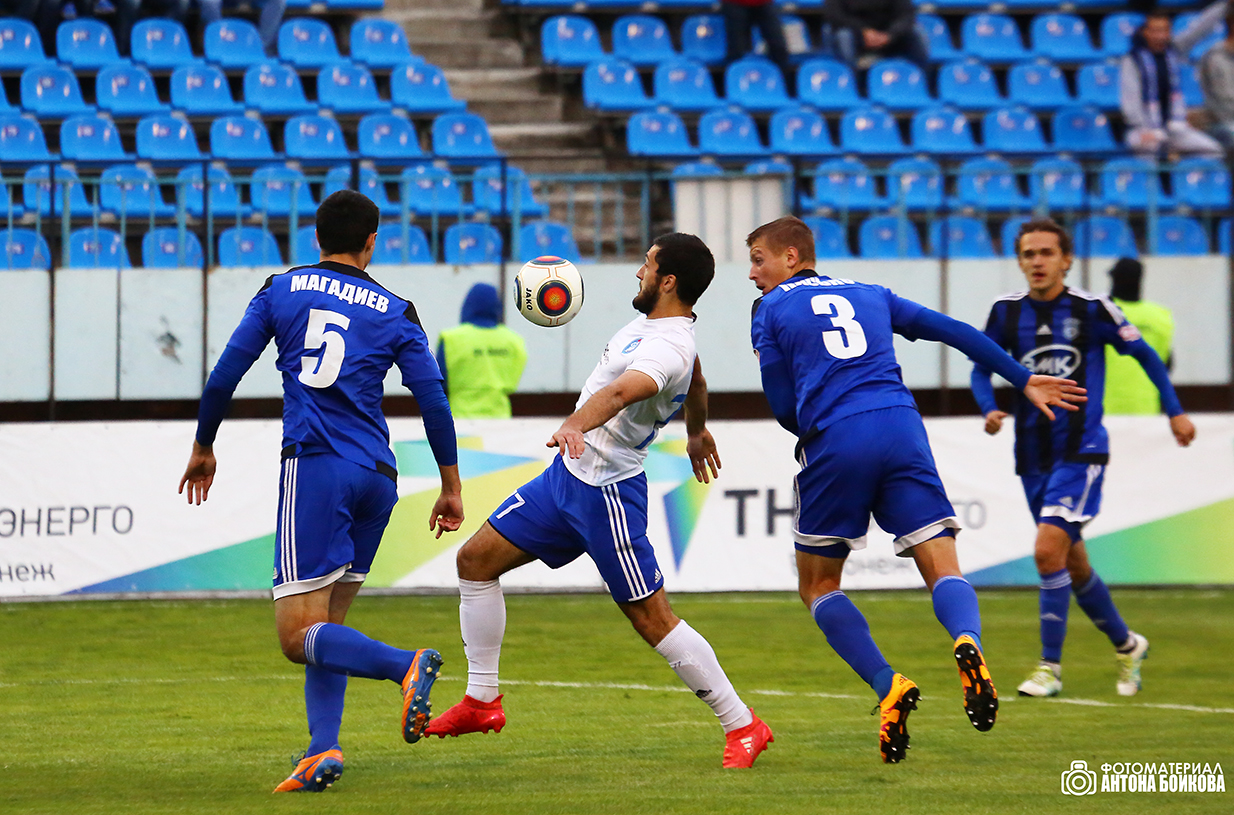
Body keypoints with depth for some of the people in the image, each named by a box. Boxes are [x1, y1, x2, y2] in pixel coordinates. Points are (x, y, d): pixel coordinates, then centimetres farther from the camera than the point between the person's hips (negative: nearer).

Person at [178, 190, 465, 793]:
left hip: (314, 466, -4)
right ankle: (323, 751, -5)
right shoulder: (395, 312, 11)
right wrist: (451, 488, 13)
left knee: (299, 637, -8)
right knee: (326, 626, 13)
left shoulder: (281, 290, 9)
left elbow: (223, 377, 7)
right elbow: (433, 401, 6)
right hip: (377, 475, 4)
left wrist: (203, 448, 21)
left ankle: (407, 665, -31)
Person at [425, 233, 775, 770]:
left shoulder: (665, 349, -24)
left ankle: (742, 726, 2)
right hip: (567, 478, 10)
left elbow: (622, 390, -45)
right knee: (476, 560, 9)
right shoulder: (661, 325, 8)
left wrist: (575, 425, -63)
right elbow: (695, 381, 30)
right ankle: (481, 701, 15)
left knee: (652, 618, -8)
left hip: (606, 491, -10)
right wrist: (697, 431, 49)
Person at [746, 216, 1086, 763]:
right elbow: (955, 332, 25)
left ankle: (888, 687, -8)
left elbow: (782, 405, 8)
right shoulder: (870, 296, 25)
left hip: (834, 443, -3)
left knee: (818, 583, 12)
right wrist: (1022, 379, 32)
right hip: (902, 430, 3)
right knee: (941, 567, -2)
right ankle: (968, 642, -37)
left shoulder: (771, 310, 13)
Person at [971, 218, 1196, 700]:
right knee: (1073, 564, 13)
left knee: (1049, 550, -20)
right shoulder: (1007, 312, 1)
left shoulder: (1092, 310, -7)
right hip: (1032, 455, 5)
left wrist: (1174, 411, 7)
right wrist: (989, 410, -8)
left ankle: (1050, 667, -14)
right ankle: (1127, 645, 35)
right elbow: (981, 366, 12)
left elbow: (1144, 354, 6)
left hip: (1081, 451, -5)